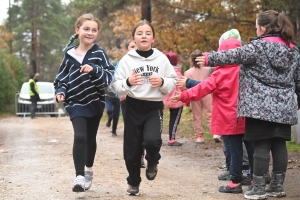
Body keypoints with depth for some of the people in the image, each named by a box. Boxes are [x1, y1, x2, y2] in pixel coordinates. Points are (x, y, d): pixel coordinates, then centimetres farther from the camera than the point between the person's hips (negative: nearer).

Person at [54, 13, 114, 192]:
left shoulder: (99, 53, -7)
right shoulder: (70, 54, -3)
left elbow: (110, 76, -13)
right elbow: (61, 77, 6)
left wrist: (94, 70, -29)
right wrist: (60, 92, -11)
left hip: (95, 102, 1)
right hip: (76, 103, -1)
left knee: (91, 139, 16)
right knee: (80, 137, -18)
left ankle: (89, 170, 39)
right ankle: (80, 177, -18)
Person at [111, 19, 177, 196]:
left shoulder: (162, 59, 0)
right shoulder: (127, 59, -2)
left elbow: (173, 83, 4)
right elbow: (116, 86, -4)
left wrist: (162, 82, -16)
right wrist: (128, 82, -23)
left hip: (155, 107, -1)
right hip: (133, 107, 1)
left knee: (152, 140, -24)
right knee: (132, 149, 6)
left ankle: (152, 162, 12)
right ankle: (134, 182, 30)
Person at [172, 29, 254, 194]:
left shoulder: (221, 74, -10)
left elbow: (203, 87, -13)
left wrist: (184, 95, -11)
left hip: (230, 120, -4)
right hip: (247, 118, 4)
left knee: (235, 151, 0)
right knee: (251, 149, 9)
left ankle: (235, 182, 4)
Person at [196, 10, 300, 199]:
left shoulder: (259, 46, -9)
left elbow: (234, 55, -8)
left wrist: (210, 58, 1)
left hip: (261, 106, -6)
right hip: (284, 107, 6)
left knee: (261, 145, -3)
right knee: (279, 144, 9)